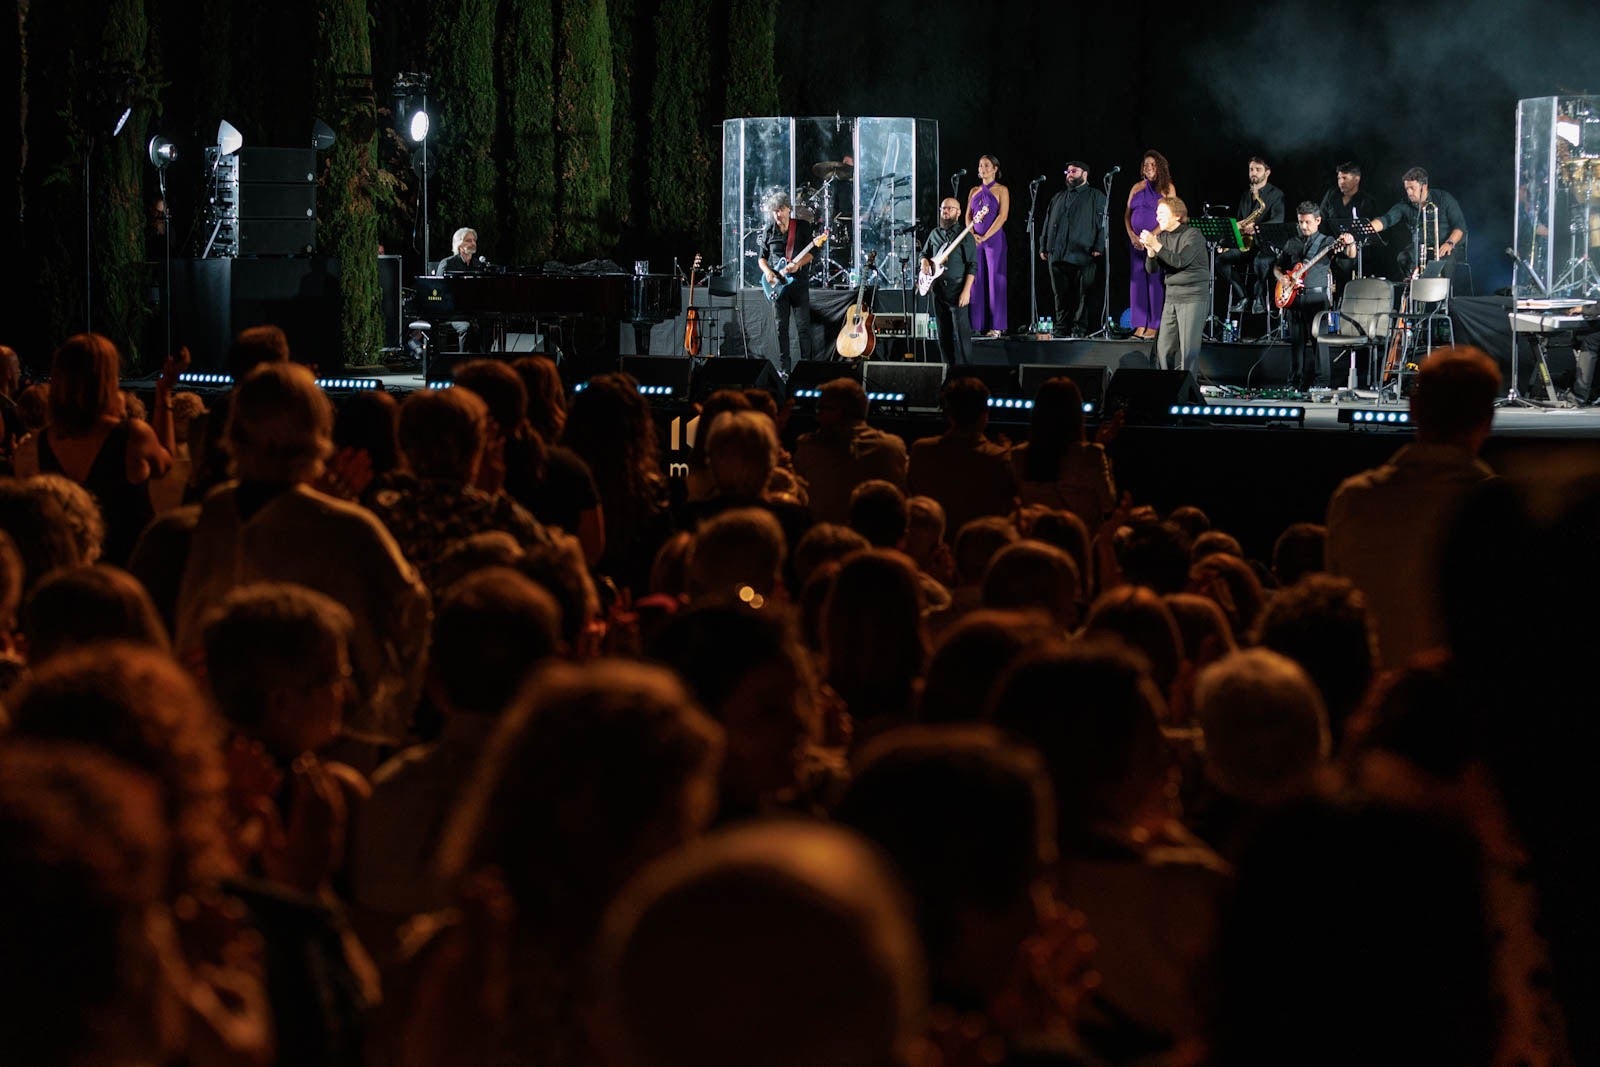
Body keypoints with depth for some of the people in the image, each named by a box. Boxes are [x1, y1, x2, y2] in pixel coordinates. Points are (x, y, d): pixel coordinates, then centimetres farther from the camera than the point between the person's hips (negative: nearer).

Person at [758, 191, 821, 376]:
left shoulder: (803, 227, 1)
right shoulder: (769, 232, 9)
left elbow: (810, 253, -1)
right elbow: (762, 258, 16)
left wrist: (797, 264, -19)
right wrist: (767, 271, -4)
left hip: (799, 280, -3)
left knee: (803, 325, -5)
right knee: (781, 326, 3)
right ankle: (783, 368, 6)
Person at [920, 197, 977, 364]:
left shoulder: (965, 236, -4)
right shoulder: (935, 234, 14)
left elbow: (972, 266, -8)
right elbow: (925, 253, 28)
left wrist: (966, 291, -16)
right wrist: (924, 262, 4)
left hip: (957, 290, -6)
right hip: (938, 289, 6)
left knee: (960, 333, -10)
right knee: (943, 334, 9)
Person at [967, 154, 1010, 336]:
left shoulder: (1001, 190, -1)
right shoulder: (974, 191, 15)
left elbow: (1002, 216, -9)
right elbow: (968, 215, 11)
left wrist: (985, 236, -15)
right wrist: (972, 234, -7)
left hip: (994, 238, -5)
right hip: (975, 240, 5)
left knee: (994, 280, -5)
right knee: (976, 280, 2)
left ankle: (996, 326, -4)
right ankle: (977, 324, 4)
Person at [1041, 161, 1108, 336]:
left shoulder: (1096, 197, 6)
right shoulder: (1058, 198, 24)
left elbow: (1103, 223, -2)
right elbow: (1048, 223, 24)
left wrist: (1099, 248, -13)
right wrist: (1044, 247, 15)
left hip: (1083, 255, -5)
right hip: (1057, 255, 5)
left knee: (1083, 294, -5)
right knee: (1061, 294, 5)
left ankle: (1079, 329, -2)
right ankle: (1062, 328, 10)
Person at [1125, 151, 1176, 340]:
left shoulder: (1167, 188, 2)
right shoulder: (1137, 188, 13)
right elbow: (1127, 214, 11)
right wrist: (1132, 235, -4)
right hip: (1138, 242, 4)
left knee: (1155, 281, -7)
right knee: (1138, 280, 1)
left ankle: (1153, 326, -4)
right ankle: (1140, 326, 4)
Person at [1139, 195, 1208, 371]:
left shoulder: (1192, 235, -8)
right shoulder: (1161, 237, 11)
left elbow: (1180, 261, -22)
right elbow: (1151, 269, 7)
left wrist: (1156, 245, -26)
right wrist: (1150, 250, -12)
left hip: (1192, 298, -6)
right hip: (1171, 297, 6)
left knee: (1188, 350, -10)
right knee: (1163, 348, 3)